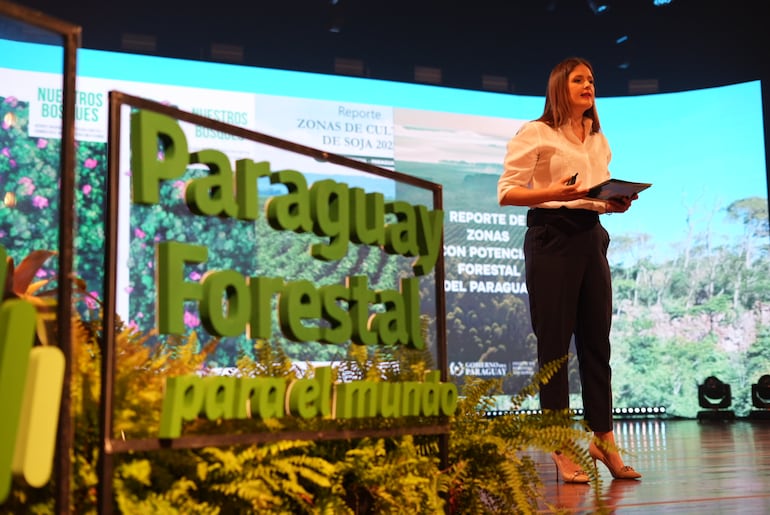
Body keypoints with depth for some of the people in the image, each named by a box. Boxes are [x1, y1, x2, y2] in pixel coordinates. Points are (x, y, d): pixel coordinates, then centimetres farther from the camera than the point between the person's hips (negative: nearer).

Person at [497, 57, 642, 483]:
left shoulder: (598, 139, 20)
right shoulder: (535, 134, -1)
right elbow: (506, 192, -7)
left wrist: (619, 203, -1)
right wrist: (553, 192, -23)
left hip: (590, 237, 7)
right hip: (551, 237, -6)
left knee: (597, 341, 6)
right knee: (554, 343, -3)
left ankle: (603, 442, 13)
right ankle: (561, 451, 2)